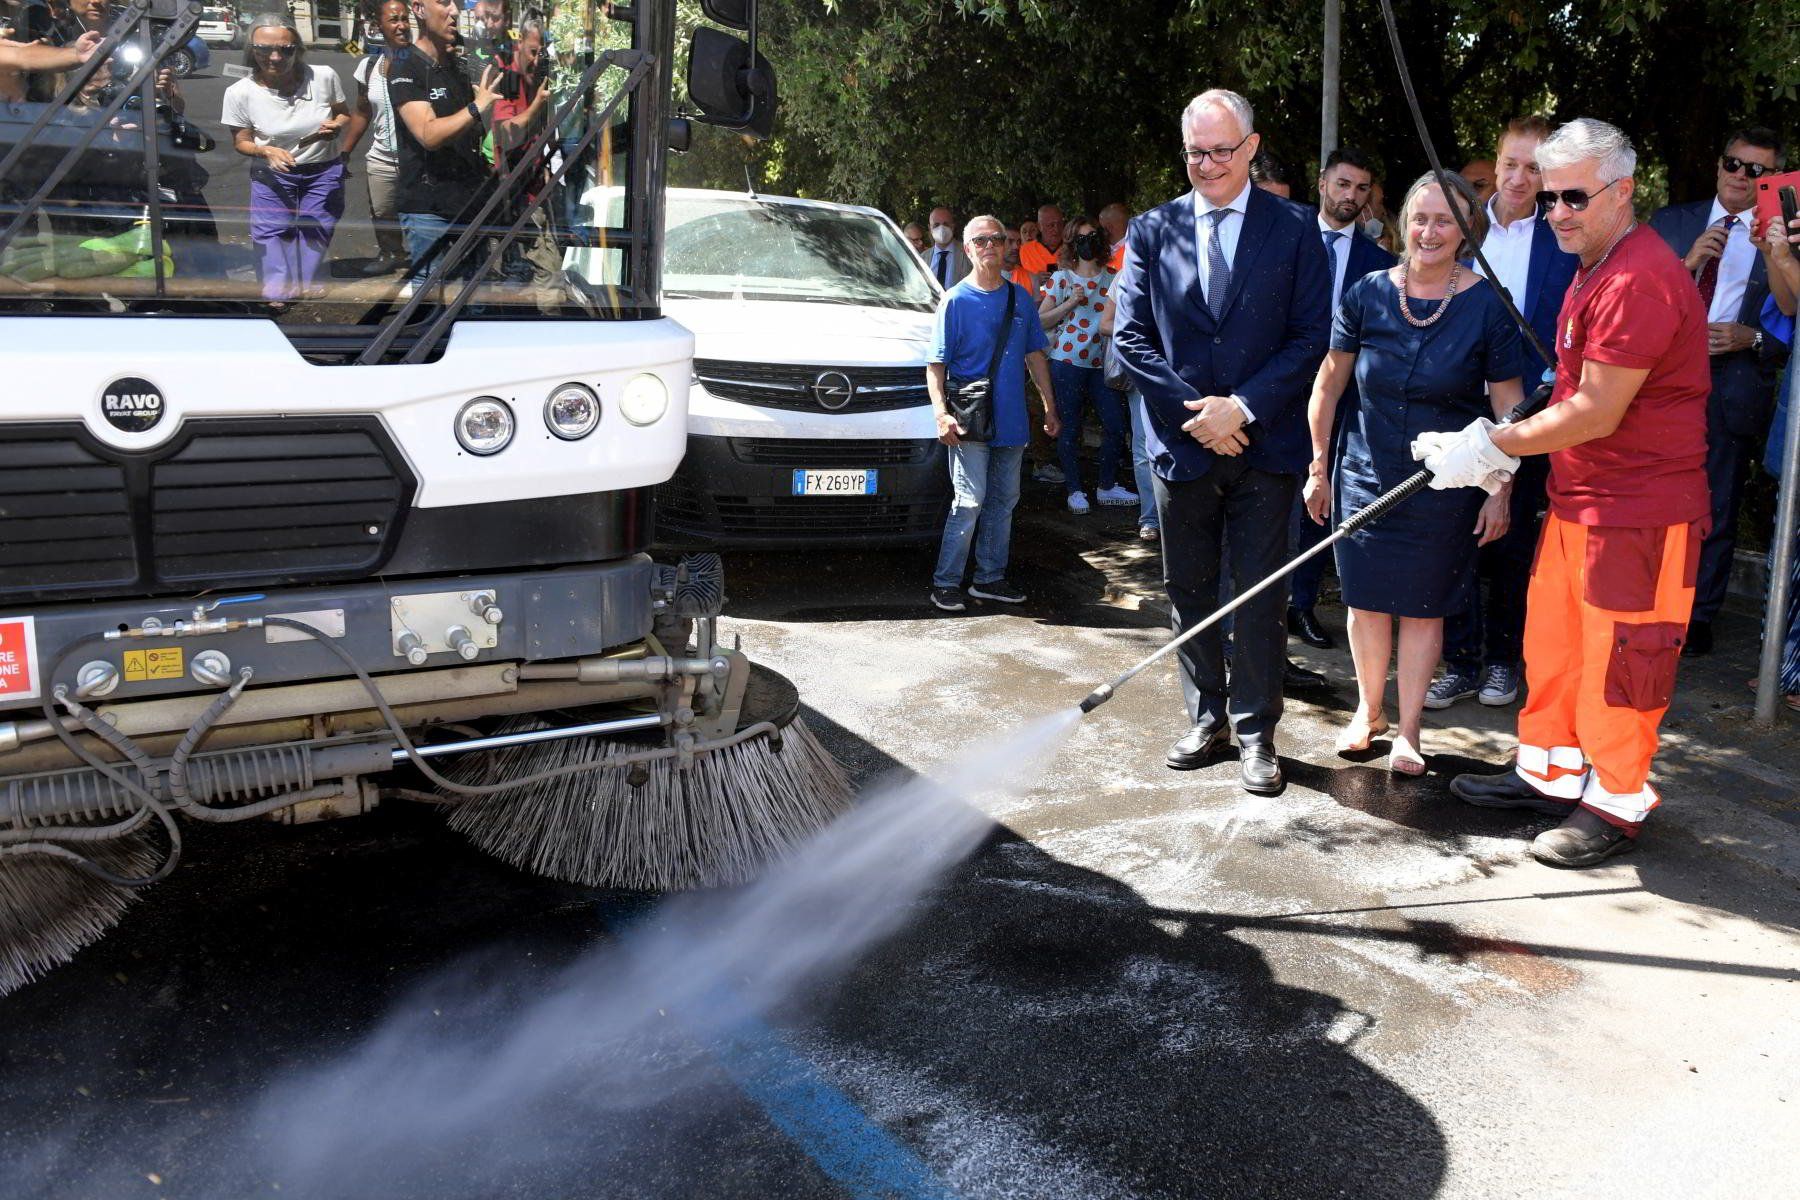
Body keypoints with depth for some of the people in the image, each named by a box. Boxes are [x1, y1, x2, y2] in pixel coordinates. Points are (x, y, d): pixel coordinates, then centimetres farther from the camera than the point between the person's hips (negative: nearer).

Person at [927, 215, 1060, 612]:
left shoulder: (1020, 297, 10)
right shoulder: (955, 300, -4)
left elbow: (1034, 355, 17)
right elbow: (936, 363, -6)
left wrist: (1050, 406, 13)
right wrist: (941, 413, -18)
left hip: (1011, 420, 5)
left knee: (1004, 501, 10)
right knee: (970, 501, -8)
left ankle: (990, 577, 22)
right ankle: (945, 583, 0)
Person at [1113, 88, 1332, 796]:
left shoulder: (1293, 229, 0)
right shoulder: (1152, 231, 5)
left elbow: (1313, 336, -3)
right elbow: (1131, 338, 0)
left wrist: (1243, 407, -14)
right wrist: (1195, 411, -10)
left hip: (1265, 442, -2)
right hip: (1181, 443, 2)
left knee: (1260, 596, 3)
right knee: (1190, 591, 11)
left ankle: (1255, 732, 14)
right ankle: (1206, 719, 25)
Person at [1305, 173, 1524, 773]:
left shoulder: (1487, 306, -8)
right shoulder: (1367, 294, -4)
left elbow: (1508, 408, -4)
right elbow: (1328, 385, 4)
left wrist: (1501, 491, -5)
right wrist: (1320, 466, 5)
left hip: (1446, 484, -1)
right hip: (1366, 475, 2)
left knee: (1423, 607, 7)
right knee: (1367, 600, 9)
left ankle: (1408, 730, 20)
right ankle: (1368, 709, 31)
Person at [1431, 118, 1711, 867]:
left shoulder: (1640, 280, -21)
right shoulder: (1595, 271, 14)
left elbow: (1596, 413, -23)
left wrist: (1494, 446, -15)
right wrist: (1503, 444, 2)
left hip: (1638, 512, -10)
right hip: (1576, 498, 10)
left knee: (1618, 658, 1)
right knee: (1552, 638, 17)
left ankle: (1617, 804, 16)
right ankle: (1549, 771, 32)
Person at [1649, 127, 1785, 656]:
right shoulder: (1671, 222, 8)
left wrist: (1750, 338, -14)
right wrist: (1688, 263, -11)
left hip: (1733, 389, -1)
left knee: (1716, 512, 7)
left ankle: (1698, 618, 19)